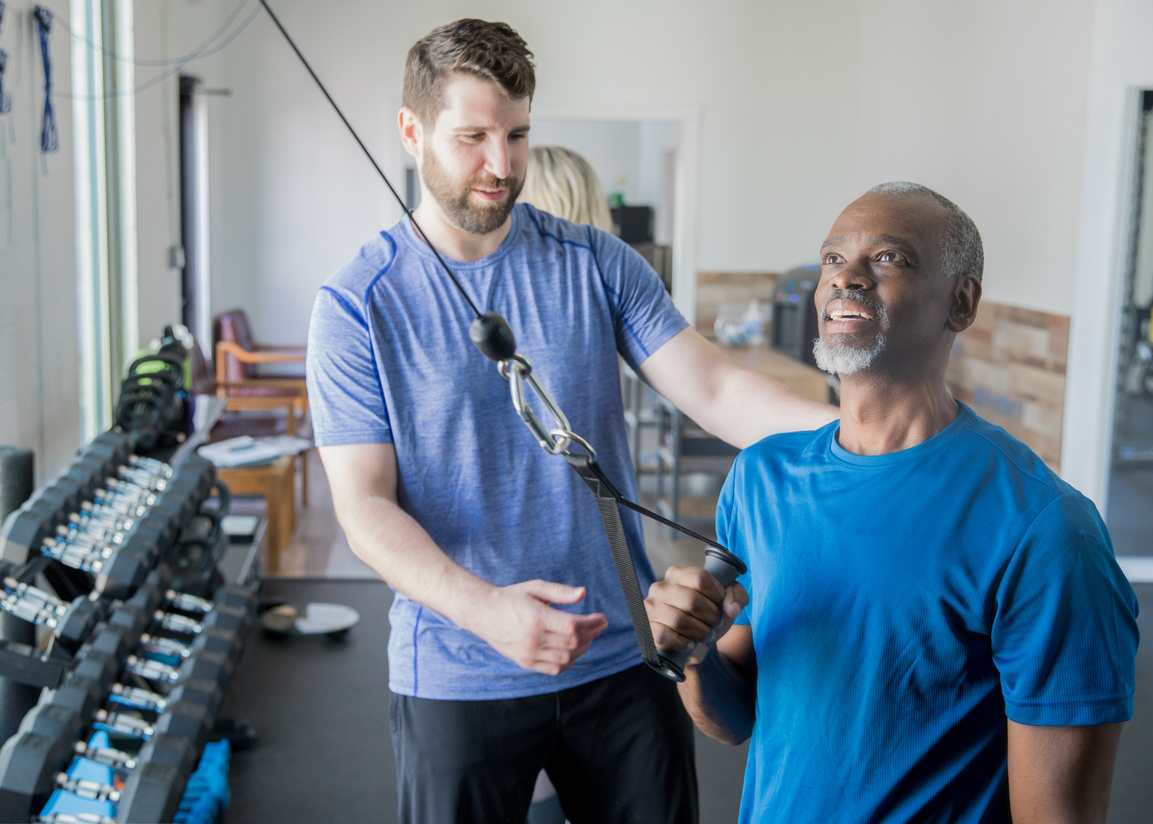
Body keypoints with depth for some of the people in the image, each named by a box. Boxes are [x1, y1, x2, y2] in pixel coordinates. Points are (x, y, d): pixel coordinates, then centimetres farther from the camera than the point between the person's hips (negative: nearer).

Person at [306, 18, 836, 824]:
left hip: (622, 655, 3)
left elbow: (712, 387, -8)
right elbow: (365, 504, -11)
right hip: (455, 676, -2)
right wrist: (483, 608, -29)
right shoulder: (357, 305, -7)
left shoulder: (598, 265, 1)